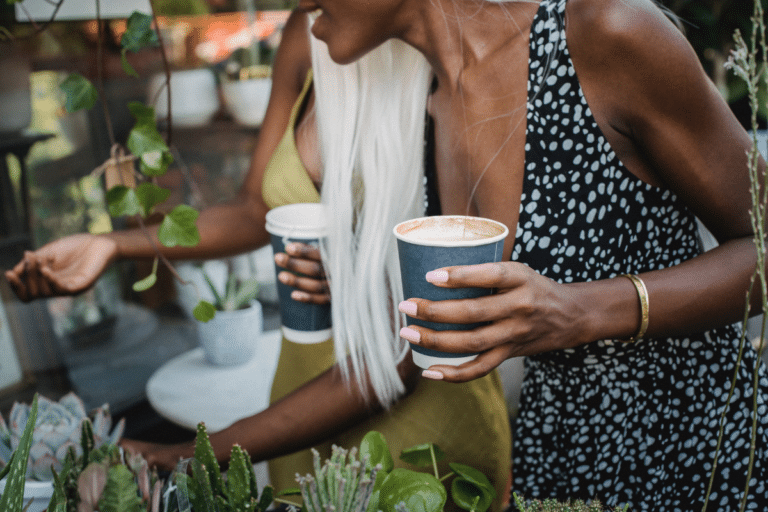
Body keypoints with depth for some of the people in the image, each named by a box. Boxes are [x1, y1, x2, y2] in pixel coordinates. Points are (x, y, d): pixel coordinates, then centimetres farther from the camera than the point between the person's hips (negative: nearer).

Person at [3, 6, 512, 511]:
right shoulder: (311, 33, -7)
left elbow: (397, 363, -24)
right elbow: (256, 211, 6)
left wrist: (190, 459, -23)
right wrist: (112, 246, -8)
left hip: (422, 416, -5)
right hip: (307, 388, 5)